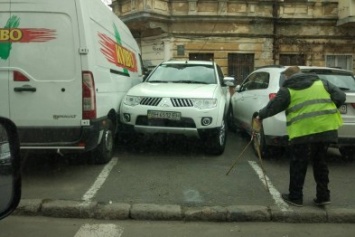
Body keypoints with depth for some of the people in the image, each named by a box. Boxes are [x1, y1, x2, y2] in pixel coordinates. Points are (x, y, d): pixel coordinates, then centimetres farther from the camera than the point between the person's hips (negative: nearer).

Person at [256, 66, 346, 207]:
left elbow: (273, 106, 7)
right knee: (320, 163, 18)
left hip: (303, 132, -4)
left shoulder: (287, 89, 6)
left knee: (298, 165, 8)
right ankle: (323, 196, 21)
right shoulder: (321, 83, 17)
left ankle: (295, 197, 15)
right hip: (326, 129, 4)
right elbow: (341, 97, 13)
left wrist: (261, 115, 23)